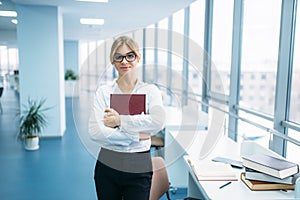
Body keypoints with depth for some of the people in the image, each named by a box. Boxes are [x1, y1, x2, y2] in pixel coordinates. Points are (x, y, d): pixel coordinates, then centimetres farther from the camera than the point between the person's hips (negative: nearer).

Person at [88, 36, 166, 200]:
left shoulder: (150, 90, -1)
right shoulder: (103, 91, -1)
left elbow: (158, 122, -19)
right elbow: (95, 132, -13)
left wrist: (120, 120, -18)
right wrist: (135, 136, -16)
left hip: (139, 169, -1)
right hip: (107, 167, 1)